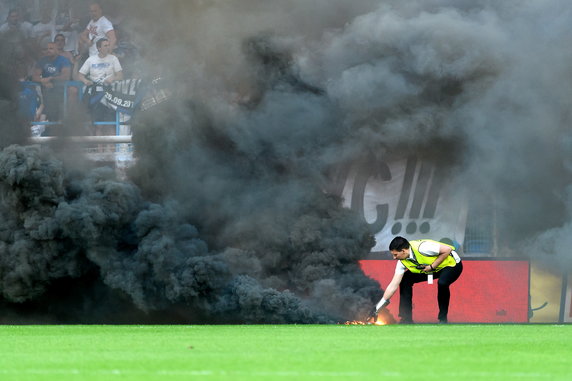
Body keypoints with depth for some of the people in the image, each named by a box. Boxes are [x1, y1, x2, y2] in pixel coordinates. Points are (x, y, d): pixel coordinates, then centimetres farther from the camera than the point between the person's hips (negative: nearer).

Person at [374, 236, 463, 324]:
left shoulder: (421, 248, -34)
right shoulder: (402, 262, -10)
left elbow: (447, 249, -29)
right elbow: (394, 285, -7)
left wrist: (432, 267, -25)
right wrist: (378, 307, -10)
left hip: (452, 264, -7)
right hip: (434, 269, 8)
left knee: (442, 283, -37)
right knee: (405, 280, -3)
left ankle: (443, 318, -16)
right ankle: (406, 318, 3)